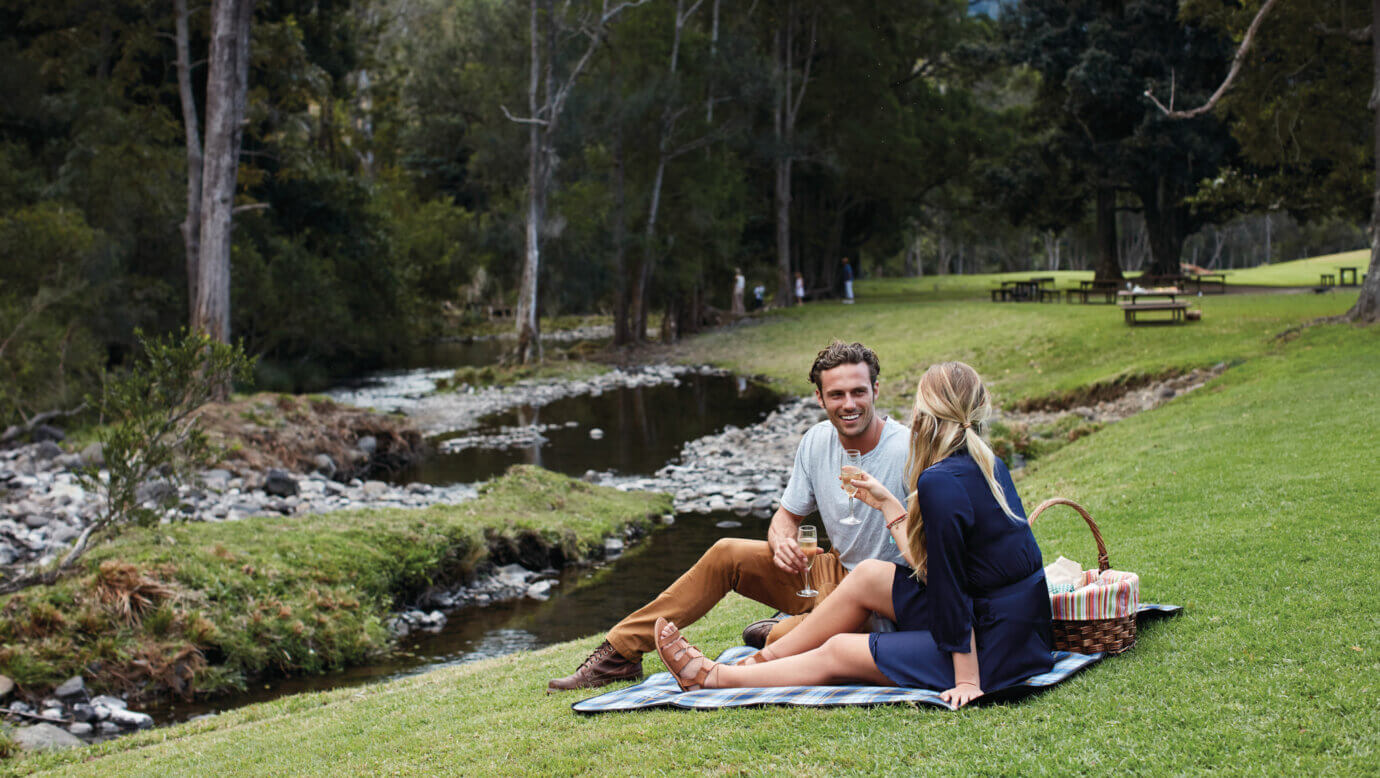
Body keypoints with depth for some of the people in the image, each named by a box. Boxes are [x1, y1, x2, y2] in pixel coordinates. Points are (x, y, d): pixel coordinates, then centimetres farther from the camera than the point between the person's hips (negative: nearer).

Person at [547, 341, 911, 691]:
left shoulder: (907, 450, -21)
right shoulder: (817, 441, 0)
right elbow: (787, 515, 11)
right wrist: (782, 543, -14)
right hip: (833, 571, 7)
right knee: (727, 553, -8)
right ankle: (619, 654, -1)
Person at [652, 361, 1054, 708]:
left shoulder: (940, 482, -21)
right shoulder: (988, 466, 7)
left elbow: (948, 585, -21)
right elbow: (927, 564, 11)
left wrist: (967, 680, -19)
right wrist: (888, 504, 20)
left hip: (992, 651, -9)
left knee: (838, 653, 2)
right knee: (868, 575, 13)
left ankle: (716, 677, 18)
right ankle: (763, 659, 25)